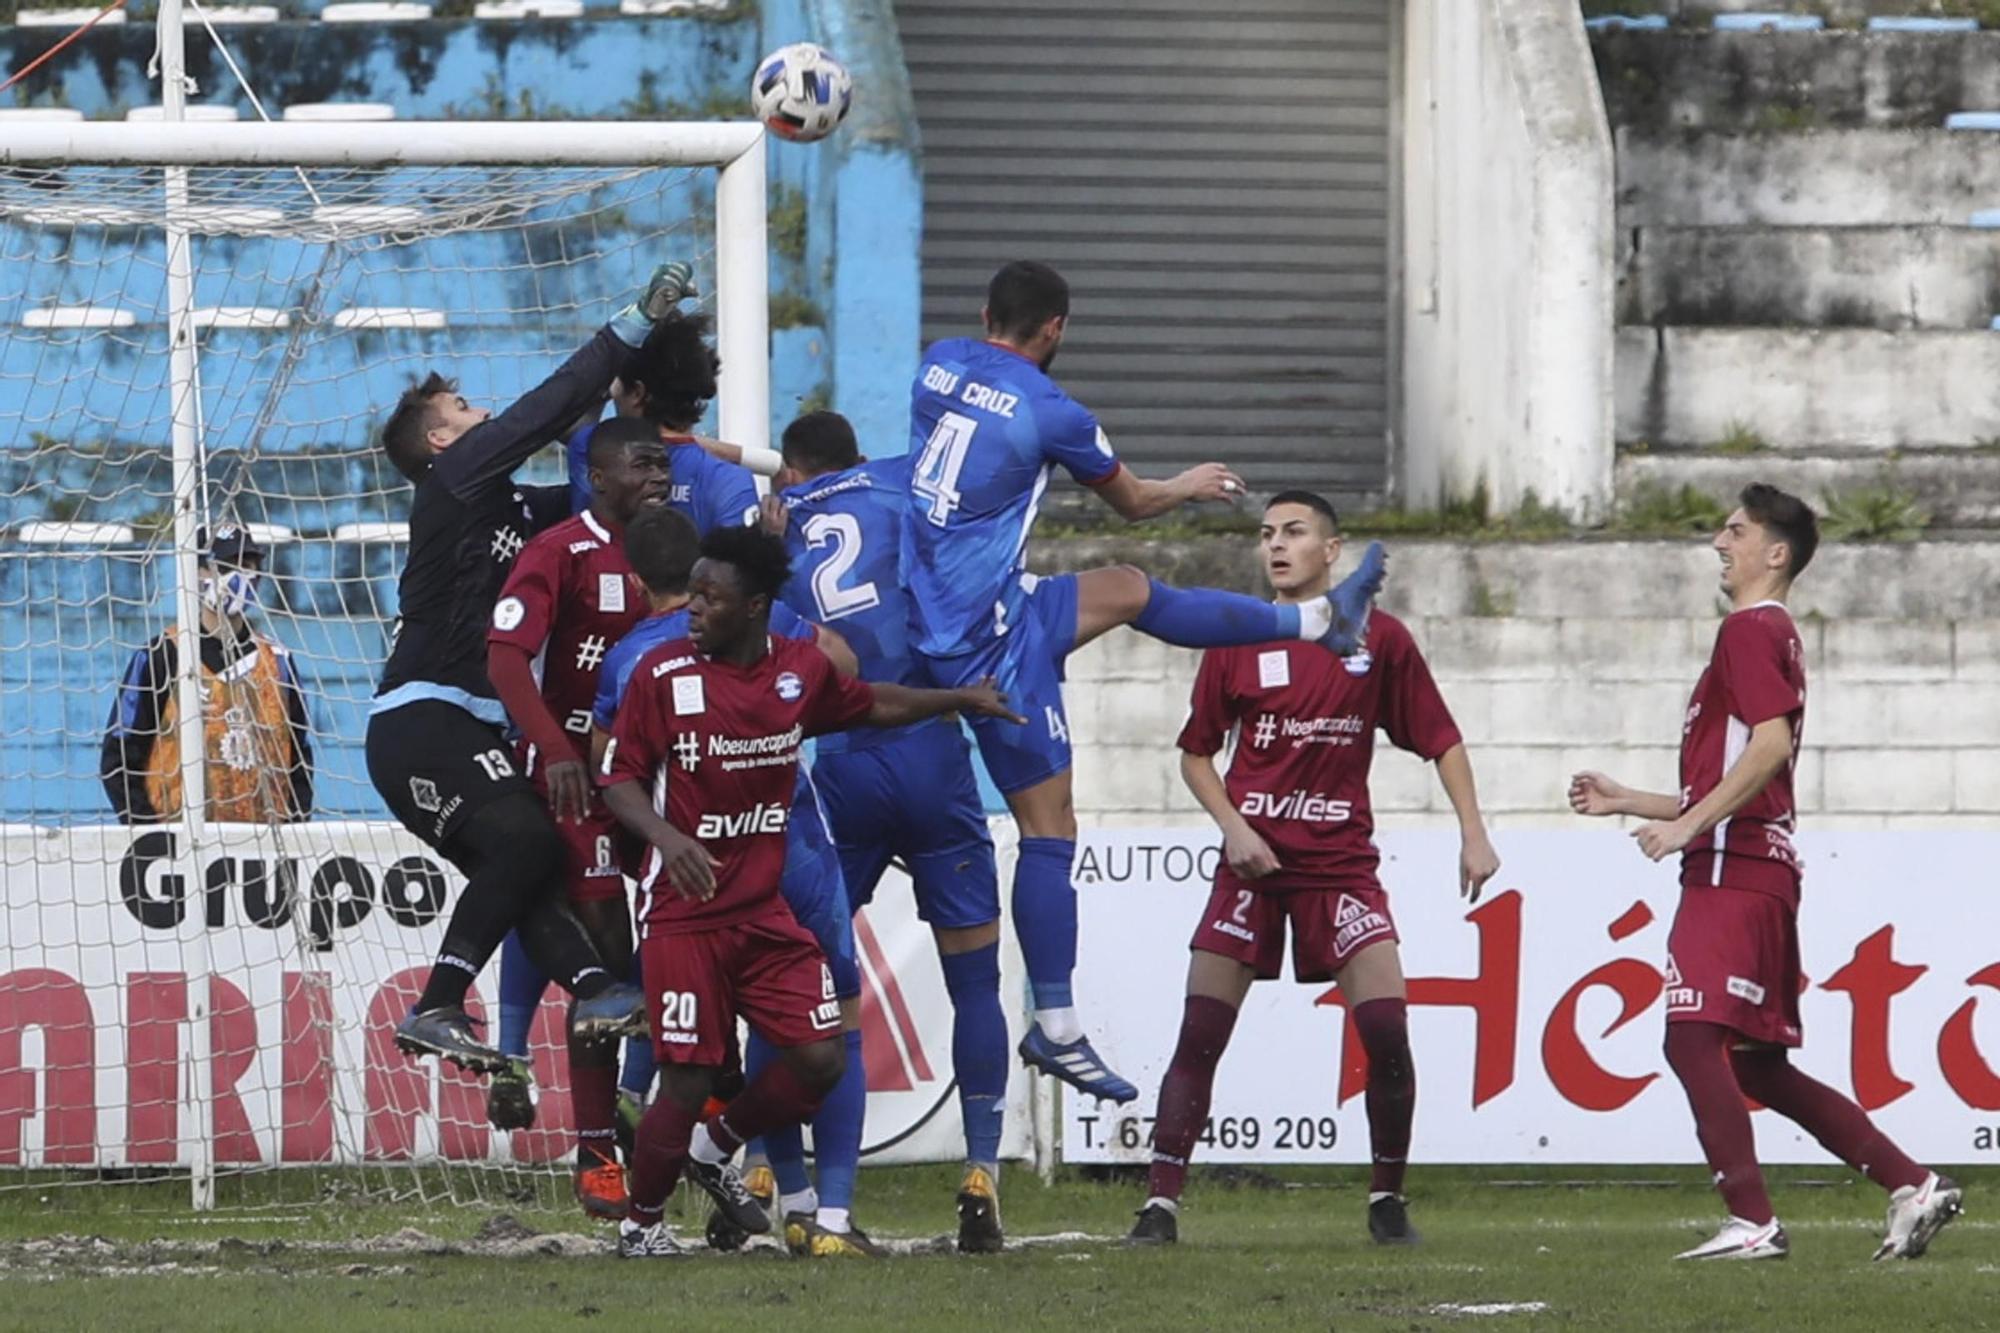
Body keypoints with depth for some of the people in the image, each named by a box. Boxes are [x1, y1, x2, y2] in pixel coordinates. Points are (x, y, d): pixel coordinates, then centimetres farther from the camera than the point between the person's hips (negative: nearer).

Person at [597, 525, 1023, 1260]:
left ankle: (714, 1149, 23)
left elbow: (871, 704, 23)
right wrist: (664, 834, -25)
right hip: (683, 914, -5)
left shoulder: (801, 669, 3)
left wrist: (958, 699, 17)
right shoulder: (662, 673, -10)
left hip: (764, 909, 5)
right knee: (688, 1079, -7)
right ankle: (640, 1225, 14)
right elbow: (619, 778, -7)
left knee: (820, 1060, -3)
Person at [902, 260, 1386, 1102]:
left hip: (930, 611, 9)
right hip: (990, 632, -9)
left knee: (1132, 593, 24)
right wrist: (1190, 487, 28)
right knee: (1048, 824, -1)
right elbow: (1131, 502, 5)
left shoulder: (939, 366, 4)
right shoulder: (1047, 411, -15)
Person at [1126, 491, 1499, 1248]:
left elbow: (1440, 740, 7)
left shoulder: (1379, 640, 2)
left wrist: (1473, 835, -1)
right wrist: (1232, 826, -5)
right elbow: (1196, 752, 10)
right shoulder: (1237, 641, 3)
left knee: (1386, 1030, -12)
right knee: (1199, 1036, -6)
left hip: (1341, 861, -1)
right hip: (1253, 860, 1)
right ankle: (1161, 1205, -3)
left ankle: (1388, 1199, 4)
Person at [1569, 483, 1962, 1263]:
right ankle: (1911, 1187, 10)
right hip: (1755, 870, 10)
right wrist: (1624, 802, 27)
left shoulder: (1751, 630, -6)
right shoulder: (1773, 636, 25)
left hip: (1733, 873, -10)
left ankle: (1752, 1222, -19)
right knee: (1759, 1067, 11)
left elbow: (1771, 744, -22)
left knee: (1694, 1041, -14)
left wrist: (1687, 824, -22)